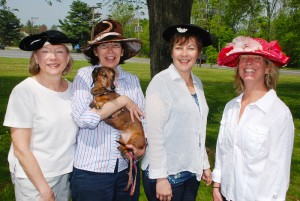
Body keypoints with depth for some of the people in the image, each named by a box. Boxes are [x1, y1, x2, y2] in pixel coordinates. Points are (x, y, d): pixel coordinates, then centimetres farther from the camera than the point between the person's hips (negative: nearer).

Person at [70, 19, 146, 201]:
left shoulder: (132, 80, 6)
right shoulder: (85, 75, -5)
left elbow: (143, 119, 9)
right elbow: (83, 118, -18)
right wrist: (122, 101, -16)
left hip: (126, 168, 4)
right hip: (91, 171, -3)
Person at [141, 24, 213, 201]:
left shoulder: (197, 83, 6)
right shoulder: (160, 82, -13)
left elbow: (198, 131, 11)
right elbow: (154, 132, -16)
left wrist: (205, 164, 12)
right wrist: (160, 178, -17)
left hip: (192, 172, 6)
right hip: (167, 175, -6)